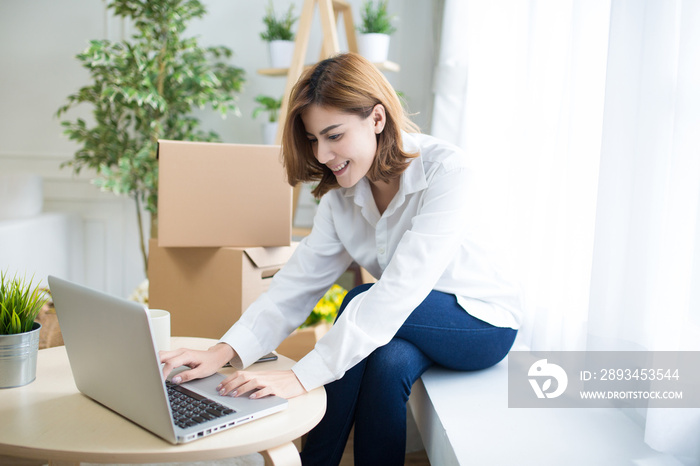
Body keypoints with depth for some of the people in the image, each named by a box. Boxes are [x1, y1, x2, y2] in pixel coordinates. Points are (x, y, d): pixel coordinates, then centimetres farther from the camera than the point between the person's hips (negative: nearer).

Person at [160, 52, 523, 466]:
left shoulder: (446, 169, -28)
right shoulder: (341, 193, -7)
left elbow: (401, 288, -37)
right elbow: (299, 280, -13)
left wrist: (304, 375, -42)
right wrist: (226, 351, -28)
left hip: (481, 322, -4)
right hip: (410, 323, 4)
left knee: (360, 304, -27)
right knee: (388, 363, -29)